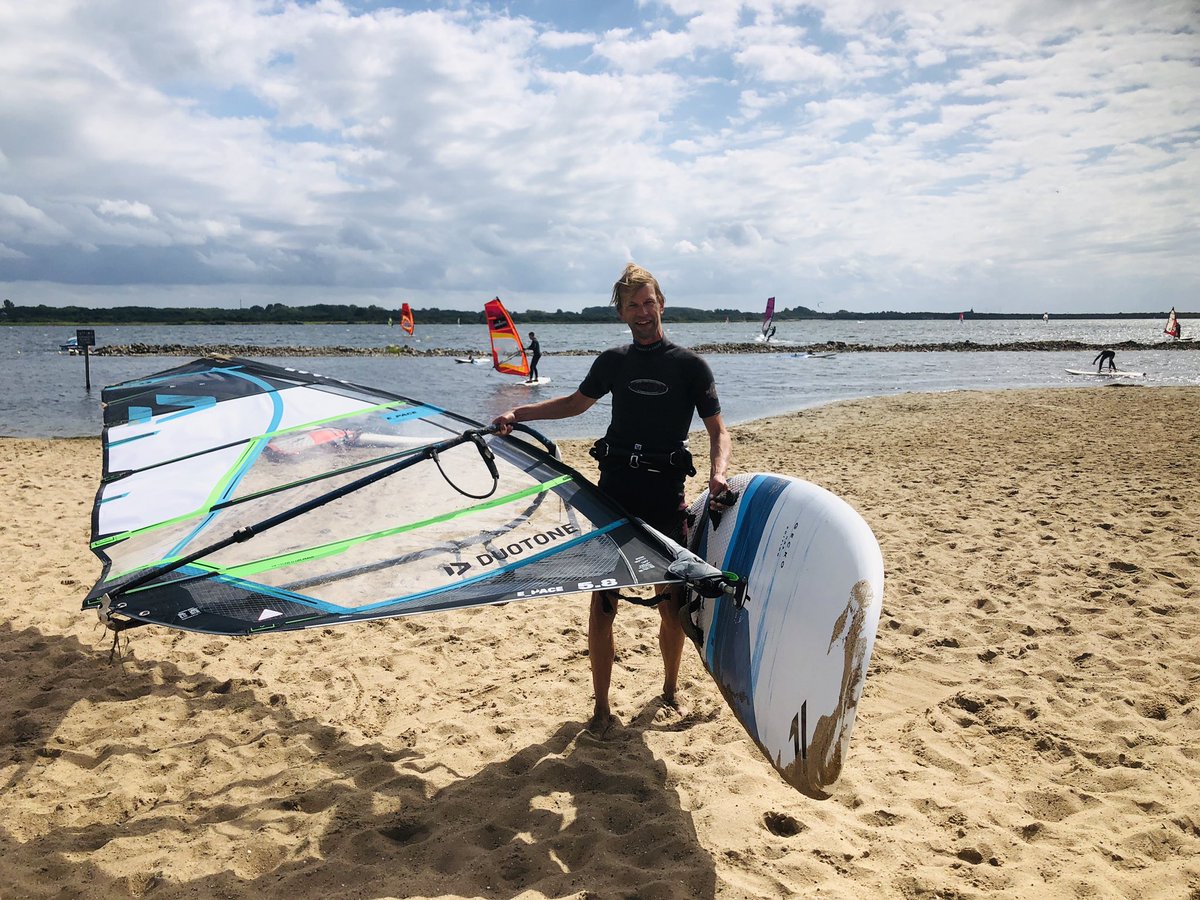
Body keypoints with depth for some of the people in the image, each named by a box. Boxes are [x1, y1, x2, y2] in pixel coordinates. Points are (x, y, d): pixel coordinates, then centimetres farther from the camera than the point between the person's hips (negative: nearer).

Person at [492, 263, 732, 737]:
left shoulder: (690, 365, 3)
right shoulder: (612, 362, 11)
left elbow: (717, 430, 1)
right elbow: (575, 403, 27)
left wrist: (718, 473, -19)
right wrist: (519, 413, 17)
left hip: (666, 496, -2)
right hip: (614, 490, 2)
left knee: (672, 604, 6)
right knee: (602, 601, -1)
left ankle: (670, 690, 31)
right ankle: (601, 707, 12)